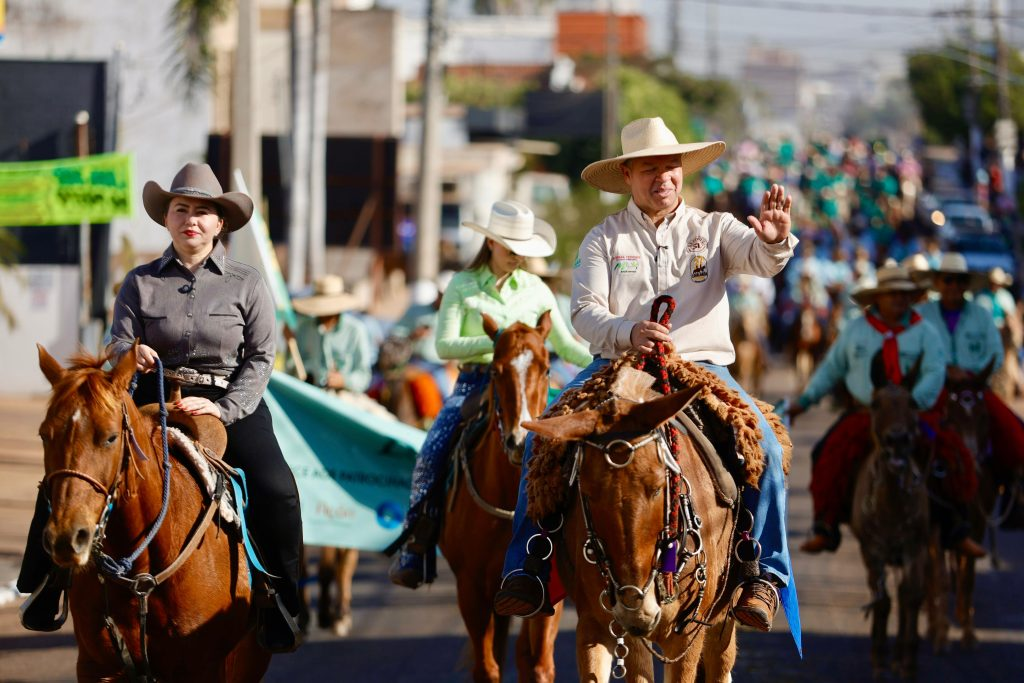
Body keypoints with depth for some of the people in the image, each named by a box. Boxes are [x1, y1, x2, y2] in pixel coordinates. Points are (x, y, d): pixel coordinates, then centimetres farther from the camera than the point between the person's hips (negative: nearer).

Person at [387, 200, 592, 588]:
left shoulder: (536, 290, 11)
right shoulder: (462, 286, 3)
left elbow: (566, 346, 13)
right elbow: (444, 345, -7)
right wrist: (493, 342, -20)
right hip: (474, 385, -2)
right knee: (433, 453, -23)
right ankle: (416, 546, -16)